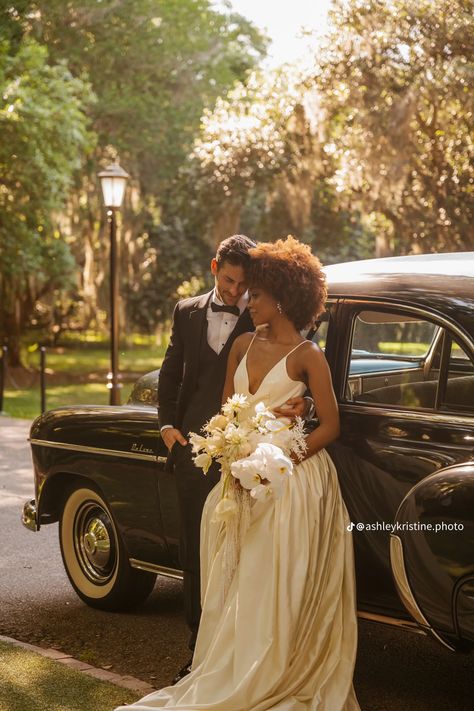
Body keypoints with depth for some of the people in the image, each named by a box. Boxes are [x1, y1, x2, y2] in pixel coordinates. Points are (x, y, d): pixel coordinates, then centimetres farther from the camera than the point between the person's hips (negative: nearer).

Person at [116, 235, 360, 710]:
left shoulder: (307, 357, -10)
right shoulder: (243, 345, 7)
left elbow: (329, 427, -9)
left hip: (293, 479, -6)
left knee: (278, 588, 0)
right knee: (237, 584, 8)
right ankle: (233, 672, 18)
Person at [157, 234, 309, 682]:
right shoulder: (188, 312, 11)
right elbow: (170, 373, 17)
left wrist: (297, 404, -25)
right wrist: (168, 424, 6)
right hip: (193, 447, 4)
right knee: (194, 555, 10)